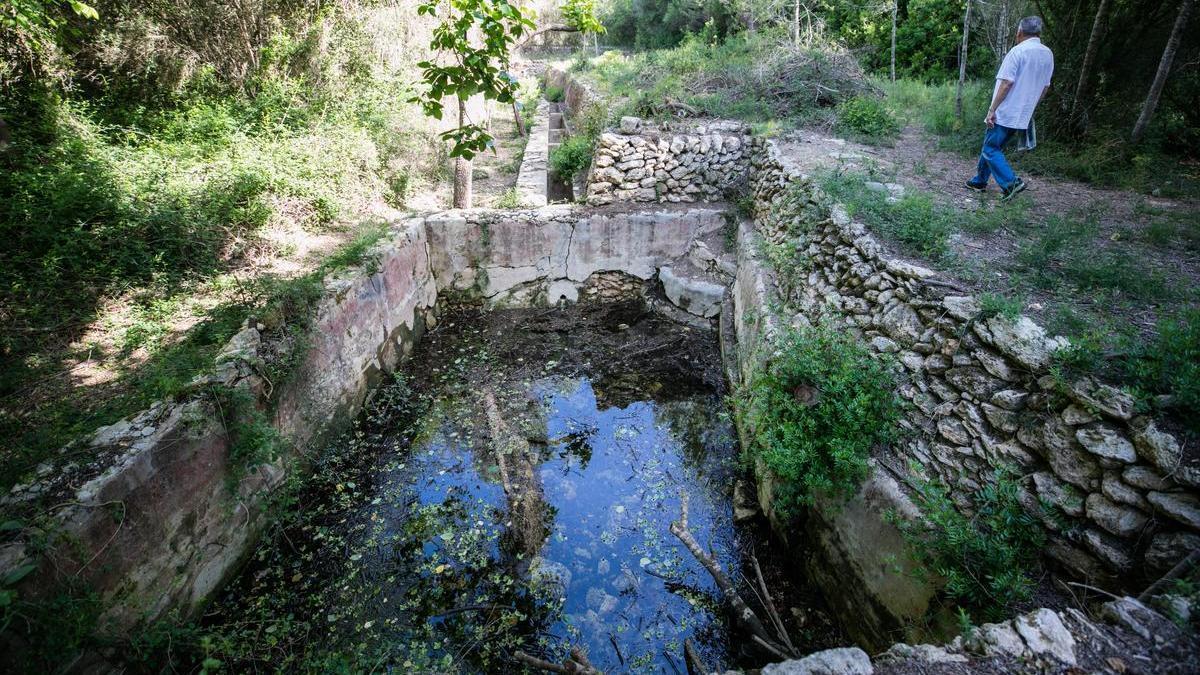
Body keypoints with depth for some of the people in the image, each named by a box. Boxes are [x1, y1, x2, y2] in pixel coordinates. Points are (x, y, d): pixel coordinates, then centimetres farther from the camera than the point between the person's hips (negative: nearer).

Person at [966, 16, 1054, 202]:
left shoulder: (1018, 51, -12)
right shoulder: (1048, 54, 12)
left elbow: (1006, 83, -19)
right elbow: (1045, 87, 17)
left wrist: (992, 109, -18)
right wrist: (1030, 107, 26)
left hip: (1005, 113, -8)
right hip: (1023, 114, 8)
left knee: (990, 149, -4)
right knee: (991, 146, 18)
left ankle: (1011, 183, -16)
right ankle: (980, 181, 24)